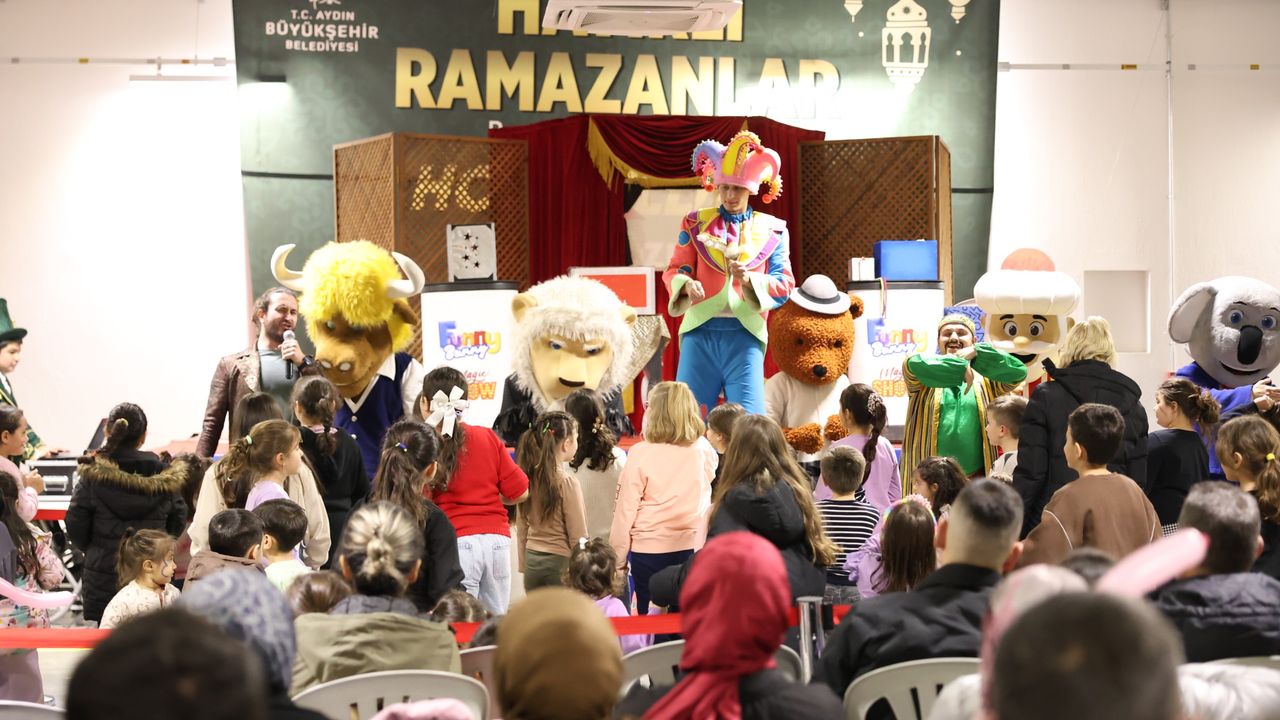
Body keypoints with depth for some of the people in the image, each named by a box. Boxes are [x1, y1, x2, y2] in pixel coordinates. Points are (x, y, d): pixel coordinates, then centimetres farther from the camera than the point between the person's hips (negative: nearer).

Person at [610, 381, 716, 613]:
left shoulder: (640, 454, -8)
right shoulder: (705, 454, 1)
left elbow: (624, 513, -4)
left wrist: (619, 560, 3)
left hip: (649, 552, -3)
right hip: (693, 550, 3)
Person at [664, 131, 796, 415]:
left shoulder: (771, 230, 9)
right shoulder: (696, 223, 10)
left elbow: (785, 284, 4)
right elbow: (675, 270, 6)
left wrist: (750, 279, -15)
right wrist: (687, 285, -18)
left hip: (745, 333, 0)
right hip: (701, 330, 0)